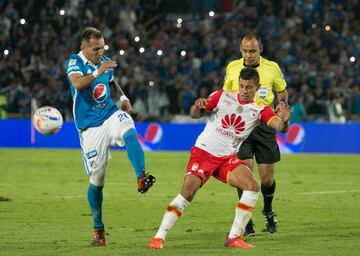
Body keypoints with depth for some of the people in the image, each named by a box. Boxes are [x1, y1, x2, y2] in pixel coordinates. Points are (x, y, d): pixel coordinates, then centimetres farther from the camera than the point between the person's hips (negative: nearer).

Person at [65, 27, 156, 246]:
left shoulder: (104, 62, 9)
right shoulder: (75, 62, -8)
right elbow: (77, 83, -30)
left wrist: (122, 96, 9)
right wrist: (96, 73, -48)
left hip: (111, 115, 4)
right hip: (90, 127, -4)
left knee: (129, 131, -33)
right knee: (96, 180, -3)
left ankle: (141, 178, -47)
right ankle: (98, 229, 12)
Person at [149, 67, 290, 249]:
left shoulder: (260, 110, 2)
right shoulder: (223, 97, 1)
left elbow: (280, 126, -13)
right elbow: (195, 115, 0)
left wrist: (284, 121, -37)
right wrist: (197, 106, -24)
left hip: (228, 158, 2)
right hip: (204, 151, -2)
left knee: (253, 186, -19)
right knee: (187, 192, -20)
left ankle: (234, 237, -12)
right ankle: (159, 236, -10)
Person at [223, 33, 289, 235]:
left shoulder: (272, 68, -2)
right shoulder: (232, 67, 1)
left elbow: (283, 92, 14)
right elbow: (226, 94, 16)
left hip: (264, 126, 0)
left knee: (267, 178, 1)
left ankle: (268, 211, 31)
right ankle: (247, 220, -4)